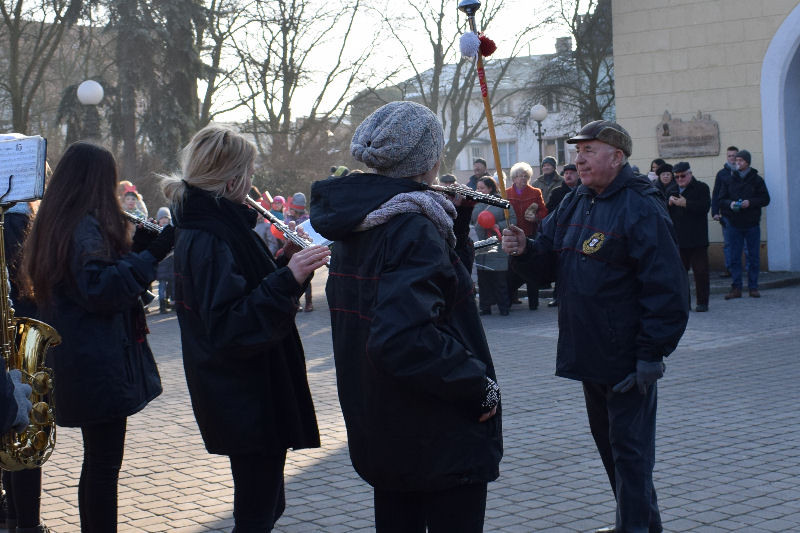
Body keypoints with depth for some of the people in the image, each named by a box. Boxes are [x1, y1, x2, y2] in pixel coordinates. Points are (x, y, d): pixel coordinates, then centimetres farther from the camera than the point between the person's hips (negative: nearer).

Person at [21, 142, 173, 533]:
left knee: (96, 460, 17)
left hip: (79, 364, 10)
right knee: (104, 462, -5)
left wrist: (133, 250, 10)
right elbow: (100, 289, -25)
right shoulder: (85, 227, -16)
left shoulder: (55, 224, 14)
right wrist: (149, 256, -22)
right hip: (99, 365, -10)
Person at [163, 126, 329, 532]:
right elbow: (229, 326, -29)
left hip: (252, 395, 10)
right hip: (246, 402, -10)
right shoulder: (206, 241, -22)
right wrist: (286, 279, -33)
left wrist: (282, 265, 7)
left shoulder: (214, 228, 11)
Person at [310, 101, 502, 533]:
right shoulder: (413, 227, -22)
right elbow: (403, 337, -33)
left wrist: (454, 220, 11)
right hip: (438, 440, -9)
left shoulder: (358, 223, 7)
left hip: (377, 430, 9)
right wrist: (480, 387, -24)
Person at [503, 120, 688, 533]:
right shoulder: (574, 204, 10)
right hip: (588, 354, 9)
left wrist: (652, 352, -20)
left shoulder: (642, 208, -15)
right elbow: (549, 264, 15)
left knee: (629, 446, -3)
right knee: (607, 438, 17)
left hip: (628, 358, -9)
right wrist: (524, 250, -7)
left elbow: (666, 288, -18)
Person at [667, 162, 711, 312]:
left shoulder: (701, 188, 0)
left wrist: (686, 203, -19)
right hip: (678, 238, 5)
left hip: (697, 239, -5)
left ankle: (702, 302, 4)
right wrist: (669, 203, -7)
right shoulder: (672, 190, 16)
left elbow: (705, 207, -14)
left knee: (700, 271, -2)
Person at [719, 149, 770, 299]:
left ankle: (753, 287, 11)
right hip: (735, 225, 1)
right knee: (734, 257, 1)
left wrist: (750, 202, -15)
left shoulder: (756, 180, 3)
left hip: (752, 225, -1)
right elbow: (721, 200, 7)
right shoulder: (729, 179, 7)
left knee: (753, 257, 3)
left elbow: (765, 199, 1)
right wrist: (730, 204, -14)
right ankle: (736, 288, 5)